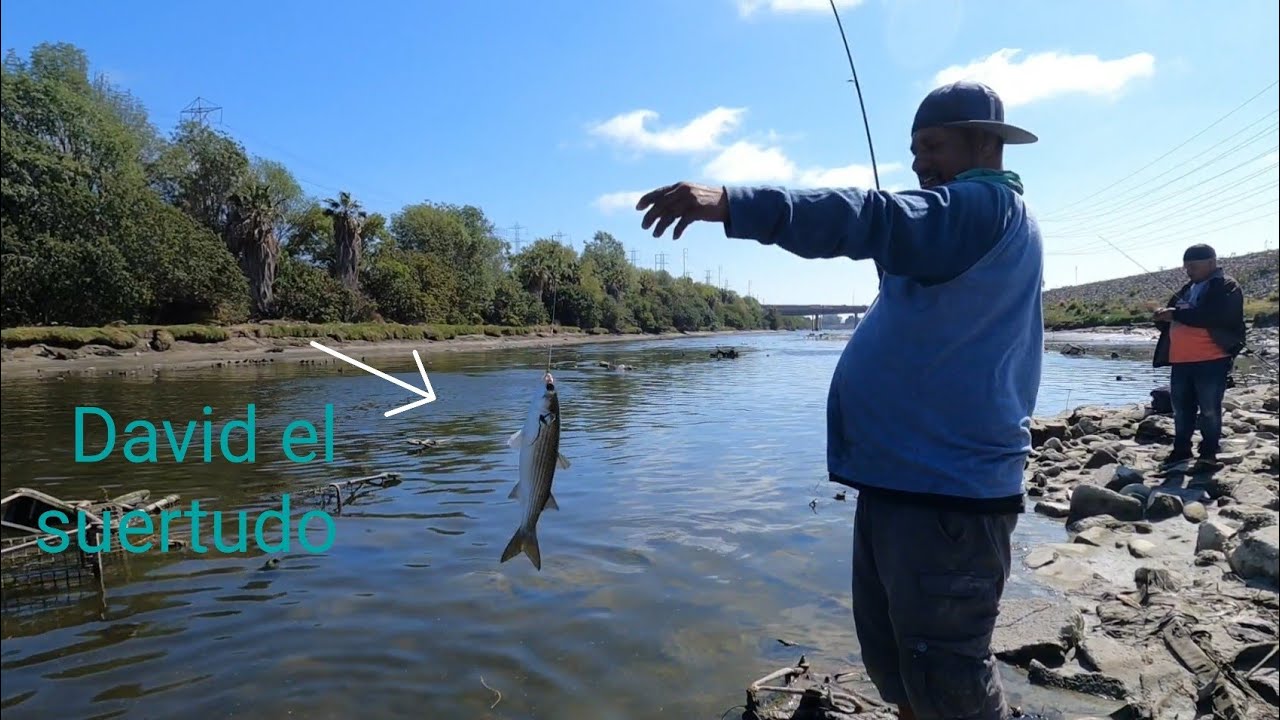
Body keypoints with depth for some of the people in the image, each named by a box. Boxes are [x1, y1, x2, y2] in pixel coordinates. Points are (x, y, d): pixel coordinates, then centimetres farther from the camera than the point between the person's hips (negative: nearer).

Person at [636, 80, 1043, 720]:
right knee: (893, 659, 18)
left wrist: (731, 204, -38)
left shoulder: (989, 205, -10)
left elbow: (874, 219, -29)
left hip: (947, 486, -10)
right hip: (903, 475, 11)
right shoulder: (967, 220, 24)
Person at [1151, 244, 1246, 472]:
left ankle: (1209, 455, 10)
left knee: (1209, 410, 0)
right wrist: (1164, 317, 0)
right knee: (1181, 409, 13)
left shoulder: (1227, 287, -5)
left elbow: (1213, 316, -22)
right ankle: (1181, 450, 23)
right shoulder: (1187, 289, 19)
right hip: (1181, 361, 7)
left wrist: (1176, 314, -20)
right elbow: (1172, 319, 24)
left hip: (1211, 361, -7)